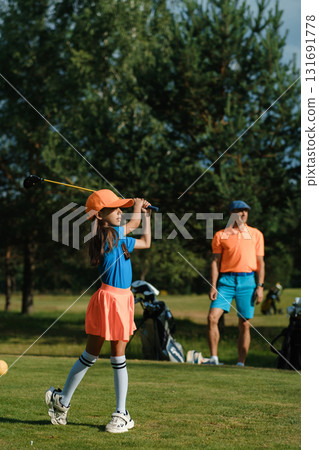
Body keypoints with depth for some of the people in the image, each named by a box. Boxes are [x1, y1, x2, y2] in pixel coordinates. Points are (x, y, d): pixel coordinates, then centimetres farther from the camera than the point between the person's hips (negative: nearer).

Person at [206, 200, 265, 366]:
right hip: (226, 280, 0)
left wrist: (260, 286, 0)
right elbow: (215, 262, 6)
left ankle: (241, 363, 7)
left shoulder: (255, 234, 10)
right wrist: (213, 286, -3)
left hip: (247, 281, 0)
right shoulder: (220, 235, 8)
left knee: (244, 324, 0)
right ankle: (214, 358, -6)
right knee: (212, 317, -13)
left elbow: (260, 262, 9)